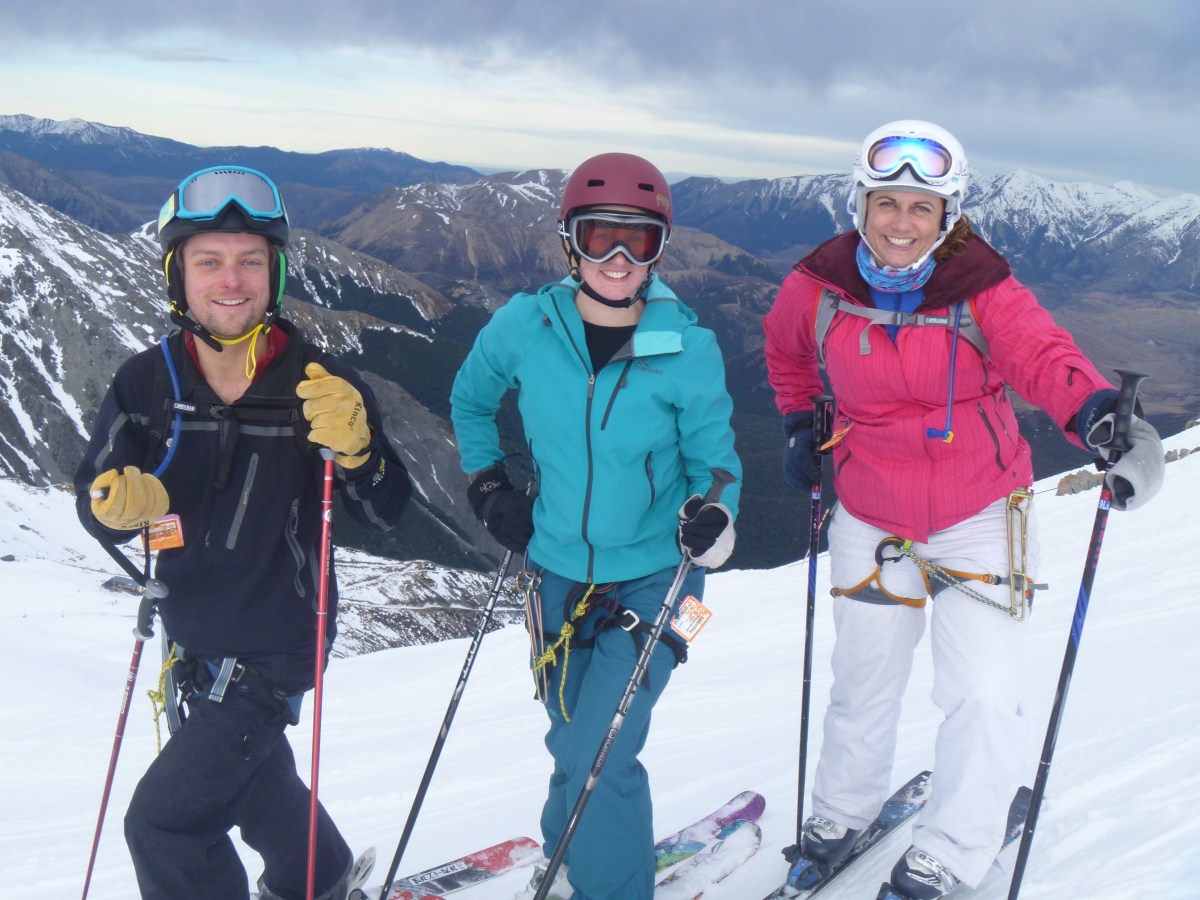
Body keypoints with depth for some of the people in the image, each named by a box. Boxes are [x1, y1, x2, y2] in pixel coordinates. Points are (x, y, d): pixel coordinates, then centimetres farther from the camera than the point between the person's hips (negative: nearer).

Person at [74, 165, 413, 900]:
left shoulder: (318, 384, -18)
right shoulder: (148, 382, -9)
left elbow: (386, 513, -15)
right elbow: (96, 495, -1)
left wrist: (357, 449, -35)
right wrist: (117, 504, -24)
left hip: (275, 650, -5)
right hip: (194, 639, 6)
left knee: (164, 821, -9)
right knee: (248, 774, 28)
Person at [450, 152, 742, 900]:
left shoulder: (687, 348, -16)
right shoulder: (525, 326, -10)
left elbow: (712, 457, -6)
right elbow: (471, 399, 11)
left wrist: (714, 516, -26)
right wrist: (489, 484, 2)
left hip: (653, 579, -3)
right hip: (558, 572, 3)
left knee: (598, 756, -11)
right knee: (570, 742, 19)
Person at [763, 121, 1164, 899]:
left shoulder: (983, 290, -16)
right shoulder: (819, 287, -10)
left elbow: (1043, 355, -31)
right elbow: (787, 348, 12)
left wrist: (1099, 413, -50)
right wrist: (798, 425, 10)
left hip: (978, 518, -2)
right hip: (871, 520, 2)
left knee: (983, 694, -3)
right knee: (864, 680, 18)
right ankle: (844, 807, 44)